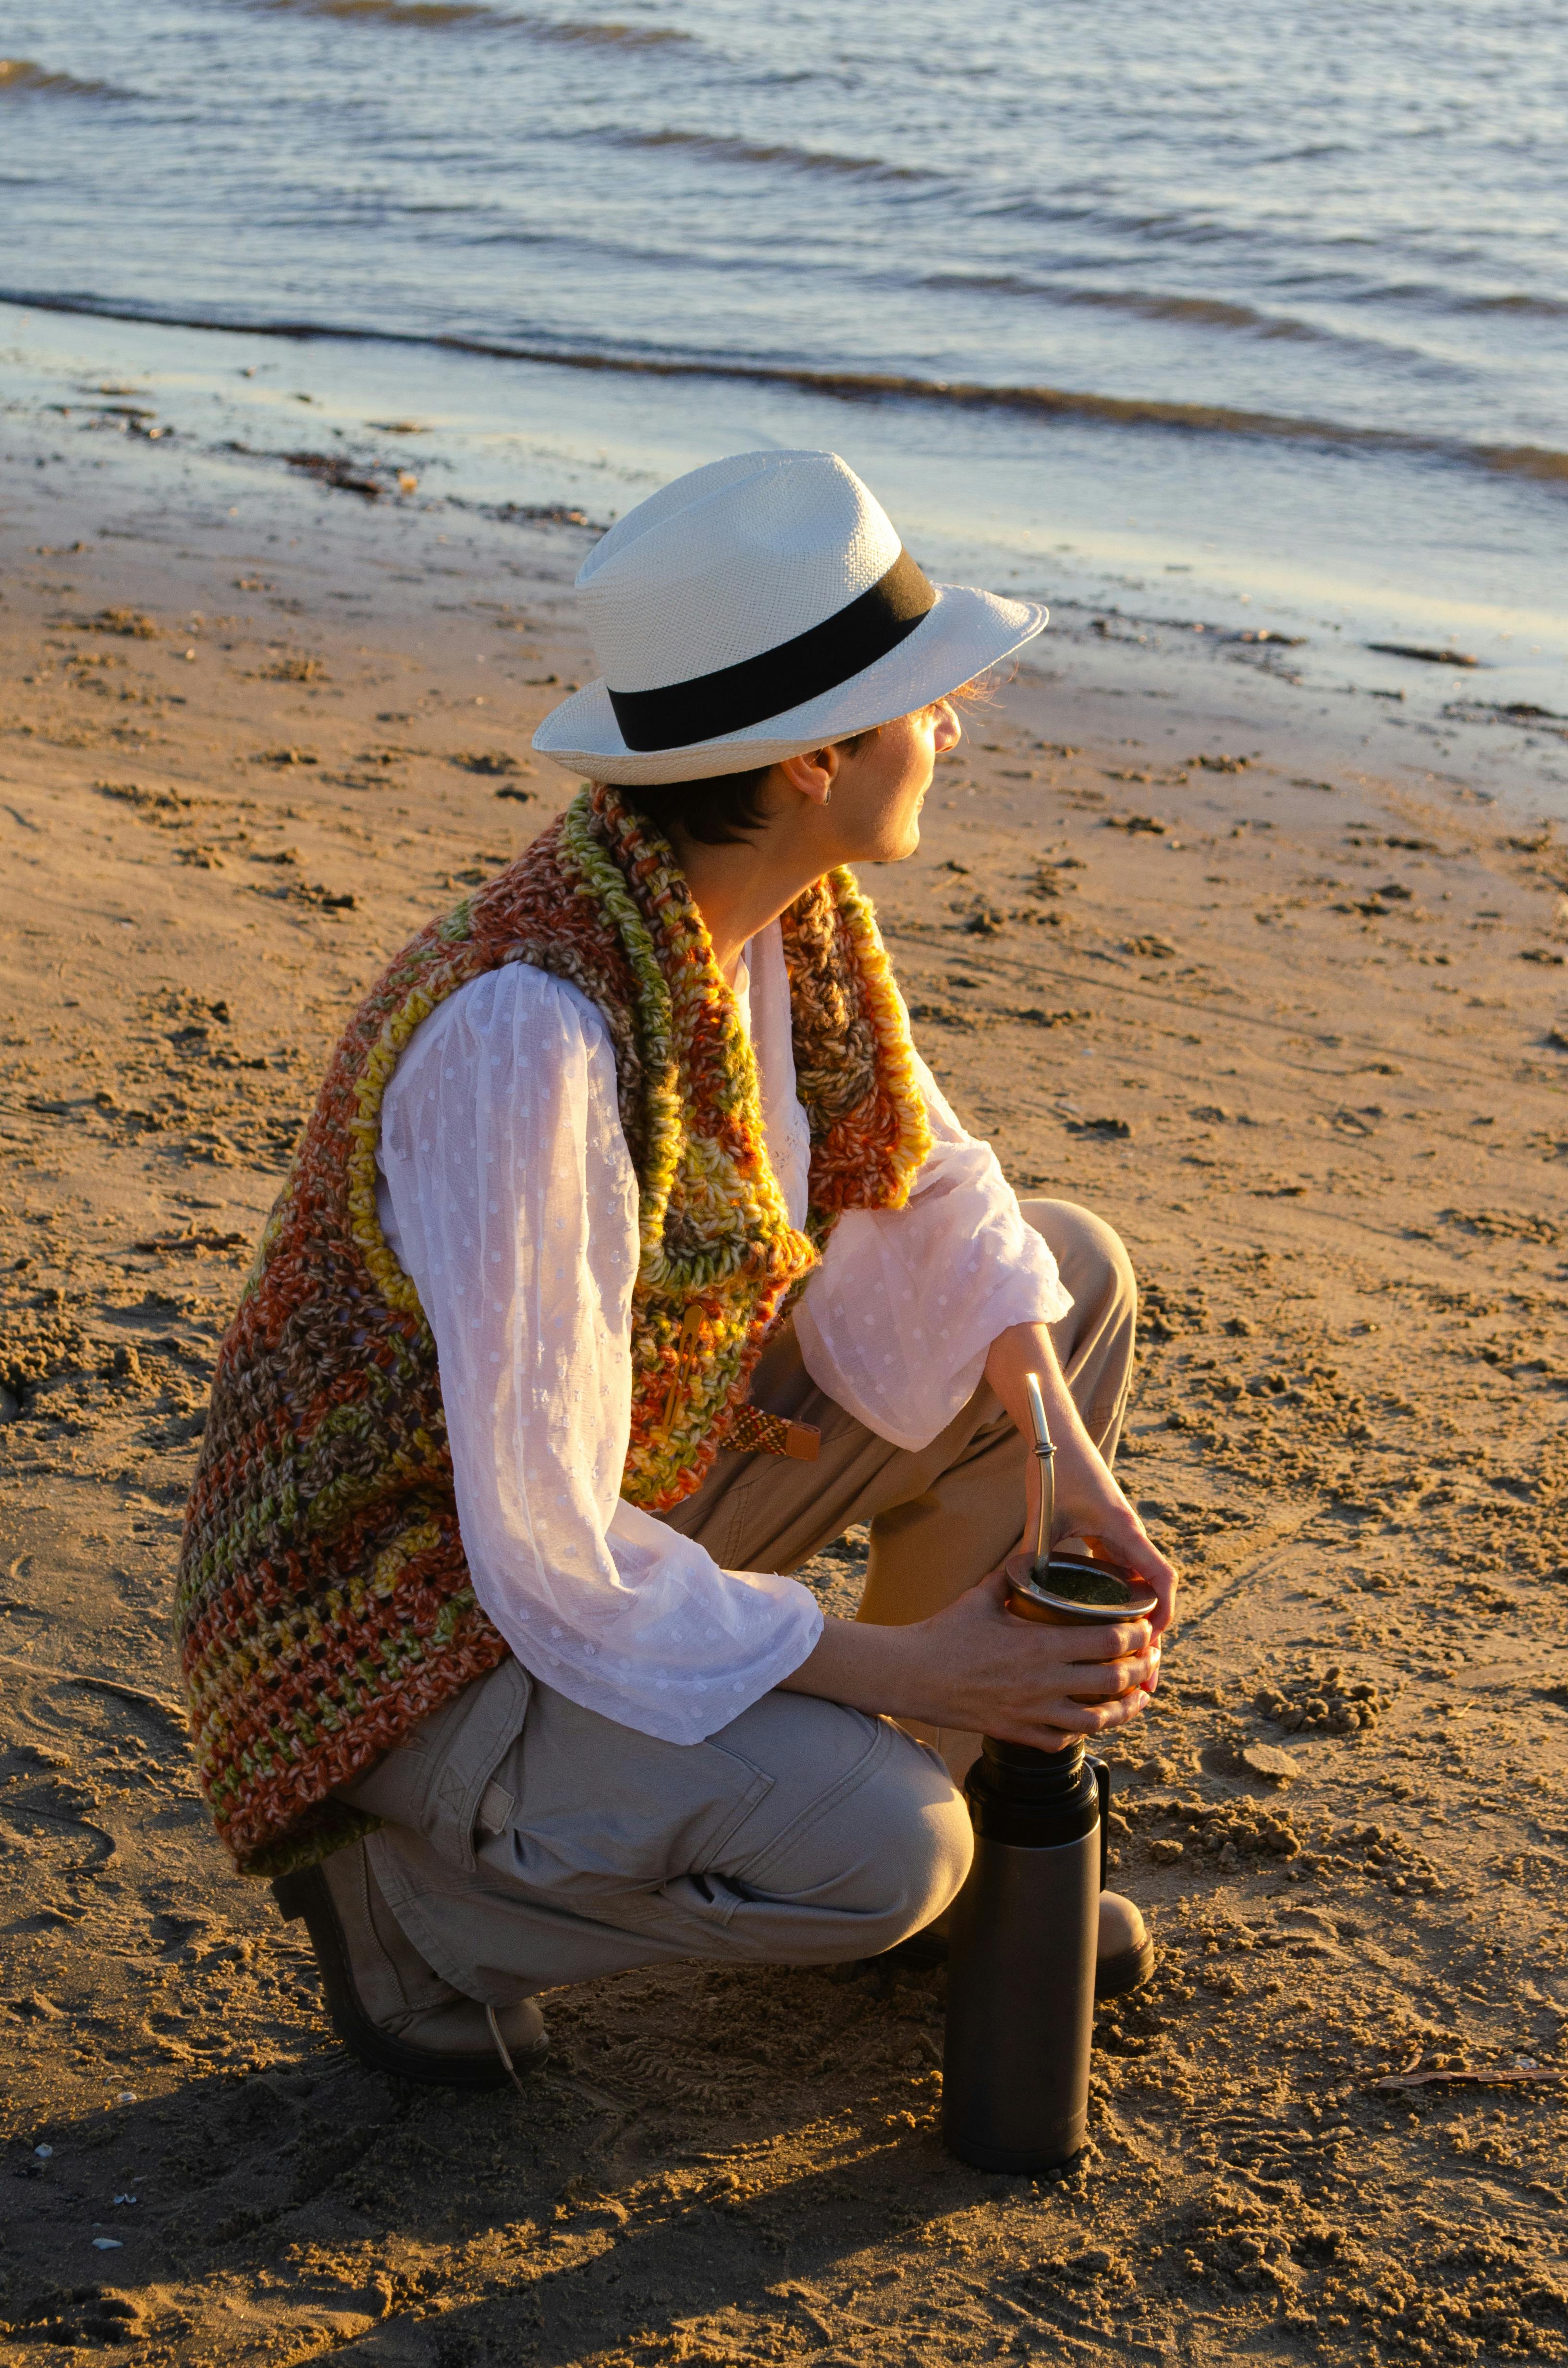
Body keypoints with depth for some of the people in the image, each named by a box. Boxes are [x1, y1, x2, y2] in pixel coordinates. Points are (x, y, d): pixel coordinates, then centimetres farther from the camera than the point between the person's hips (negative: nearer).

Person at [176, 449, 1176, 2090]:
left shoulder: (785, 897, -10)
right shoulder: (531, 1034, -35)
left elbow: (920, 1183, 6)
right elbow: (557, 1571, -32)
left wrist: (1068, 1464, -8)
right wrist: (903, 1670, -22)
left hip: (631, 1487, 9)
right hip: (400, 1629, -8)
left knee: (1075, 1273, 5)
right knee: (874, 1846, -30)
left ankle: (950, 1809, 17)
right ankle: (402, 1878, -2)